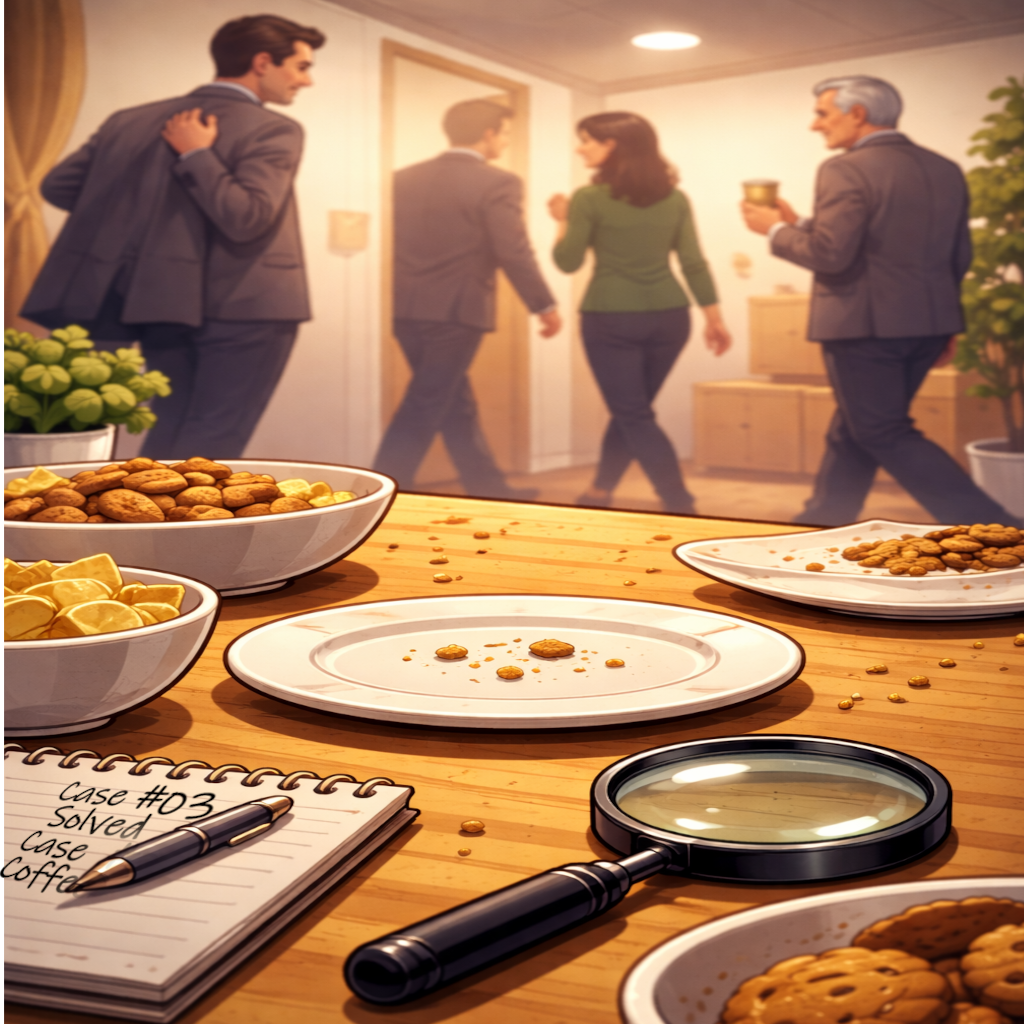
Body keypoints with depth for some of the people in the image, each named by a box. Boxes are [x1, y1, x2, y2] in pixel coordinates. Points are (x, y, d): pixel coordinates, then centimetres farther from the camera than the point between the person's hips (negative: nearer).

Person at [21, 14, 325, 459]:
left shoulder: (131, 121, 8)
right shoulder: (272, 130, -10)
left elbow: (57, 184, 8)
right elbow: (245, 220, -23)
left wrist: (132, 212, 17)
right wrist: (197, 158, -11)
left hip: (164, 302, 6)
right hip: (242, 306, -6)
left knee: (171, 428, 17)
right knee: (212, 444, -2)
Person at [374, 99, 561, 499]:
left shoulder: (405, 178, 9)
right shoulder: (496, 183, -9)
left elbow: (389, 244, 11)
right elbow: (514, 254, -12)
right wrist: (546, 307, -3)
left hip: (407, 310, 7)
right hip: (457, 311, -7)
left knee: (457, 405, 17)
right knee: (423, 411, -2)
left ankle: (489, 489, 28)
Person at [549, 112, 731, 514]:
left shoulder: (589, 198, -9)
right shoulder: (674, 197, 5)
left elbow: (568, 262, -5)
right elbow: (694, 263, 3)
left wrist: (563, 221, 11)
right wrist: (714, 318, 8)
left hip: (611, 318, -5)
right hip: (668, 315, 5)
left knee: (634, 416, 2)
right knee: (630, 409, 20)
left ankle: (682, 508, -5)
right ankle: (600, 492, 32)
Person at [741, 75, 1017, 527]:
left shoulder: (846, 170, -14)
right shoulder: (946, 170, 10)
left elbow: (830, 254, -20)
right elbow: (959, 257, 14)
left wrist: (778, 230, -4)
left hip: (864, 324, -8)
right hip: (928, 323, 8)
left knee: (883, 435, 0)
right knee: (852, 431, 18)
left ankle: (989, 524, -7)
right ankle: (821, 526, 27)